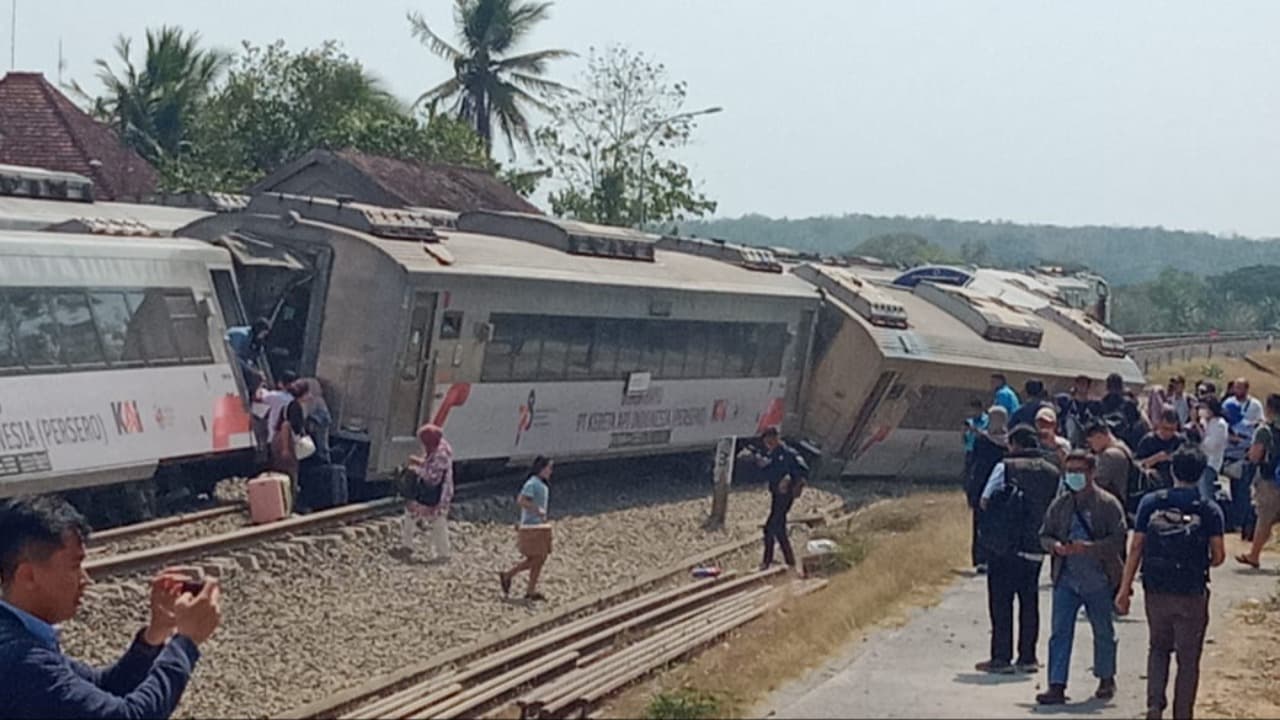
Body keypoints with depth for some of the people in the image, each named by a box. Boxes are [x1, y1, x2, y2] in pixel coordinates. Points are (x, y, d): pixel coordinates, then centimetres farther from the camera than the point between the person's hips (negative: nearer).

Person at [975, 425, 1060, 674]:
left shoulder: (1005, 467, -8)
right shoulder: (1053, 473, 5)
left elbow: (985, 501, -9)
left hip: (1005, 545, -4)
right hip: (1036, 546, 4)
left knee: (1001, 601, 2)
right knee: (1029, 600, 13)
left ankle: (1001, 657, 2)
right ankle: (1027, 658, 15)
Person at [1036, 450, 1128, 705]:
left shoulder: (1108, 504, -5)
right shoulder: (1060, 504, 7)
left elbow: (1118, 540, -11)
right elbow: (1044, 535, 11)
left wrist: (1088, 547, -24)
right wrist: (1055, 545, -12)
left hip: (1098, 581, -2)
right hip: (1066, 579, 3)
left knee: (1103, 632, 13)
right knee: (1060, 632, -5)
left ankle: (1106, 680, 33)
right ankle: (1056, 686, -6)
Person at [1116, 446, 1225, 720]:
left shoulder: (1150, 503, -3)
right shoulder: (1209, 510, -7)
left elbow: (1136, 547, -3)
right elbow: (1218, 555, -9)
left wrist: (1125, 588, 2)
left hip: (1156, 592, 2)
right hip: (1192, 594, -2)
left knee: (1158, 649, 19)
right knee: (1188, 658, 10)